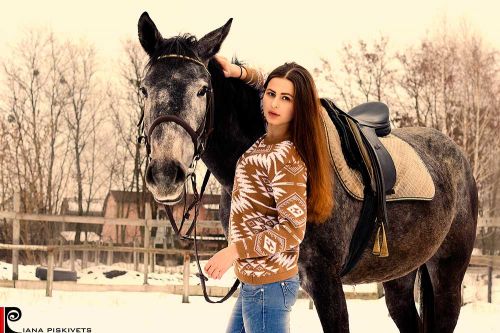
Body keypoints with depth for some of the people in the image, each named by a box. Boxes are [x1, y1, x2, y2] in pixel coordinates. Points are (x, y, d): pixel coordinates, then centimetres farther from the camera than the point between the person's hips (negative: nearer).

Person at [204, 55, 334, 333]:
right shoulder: (267, 142, 6)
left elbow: (293, 230, -23)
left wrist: (235, 250, -24)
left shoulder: (285, 158, -20)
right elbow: (262, 83, 25)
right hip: (254, 281, 10)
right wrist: (240, 72, 7)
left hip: (267, 285, -10)